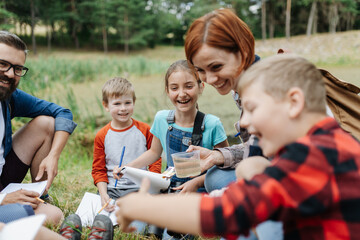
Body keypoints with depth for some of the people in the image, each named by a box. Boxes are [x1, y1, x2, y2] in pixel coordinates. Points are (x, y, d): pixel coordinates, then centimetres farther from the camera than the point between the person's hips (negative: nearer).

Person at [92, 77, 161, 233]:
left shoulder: (145, 130, 3)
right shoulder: (102, 136, 6)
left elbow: (155, 160, 7)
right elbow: (98, 169, 9)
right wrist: (103, 195, -7)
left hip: (138, 189, -2)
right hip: (111, 191, 2)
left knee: (136, 228, -23)